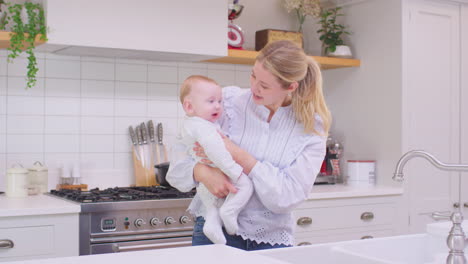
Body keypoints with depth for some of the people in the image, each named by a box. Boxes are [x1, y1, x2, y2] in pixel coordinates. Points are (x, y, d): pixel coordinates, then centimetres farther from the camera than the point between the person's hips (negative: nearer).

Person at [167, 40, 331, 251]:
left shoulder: (311, 128, -4)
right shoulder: (228, 101, -4)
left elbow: (287, 197, -13)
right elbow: (176, 166, -1)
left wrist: (238, 156, -20)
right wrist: (201, 171, -24)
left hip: (271, 239, 1)